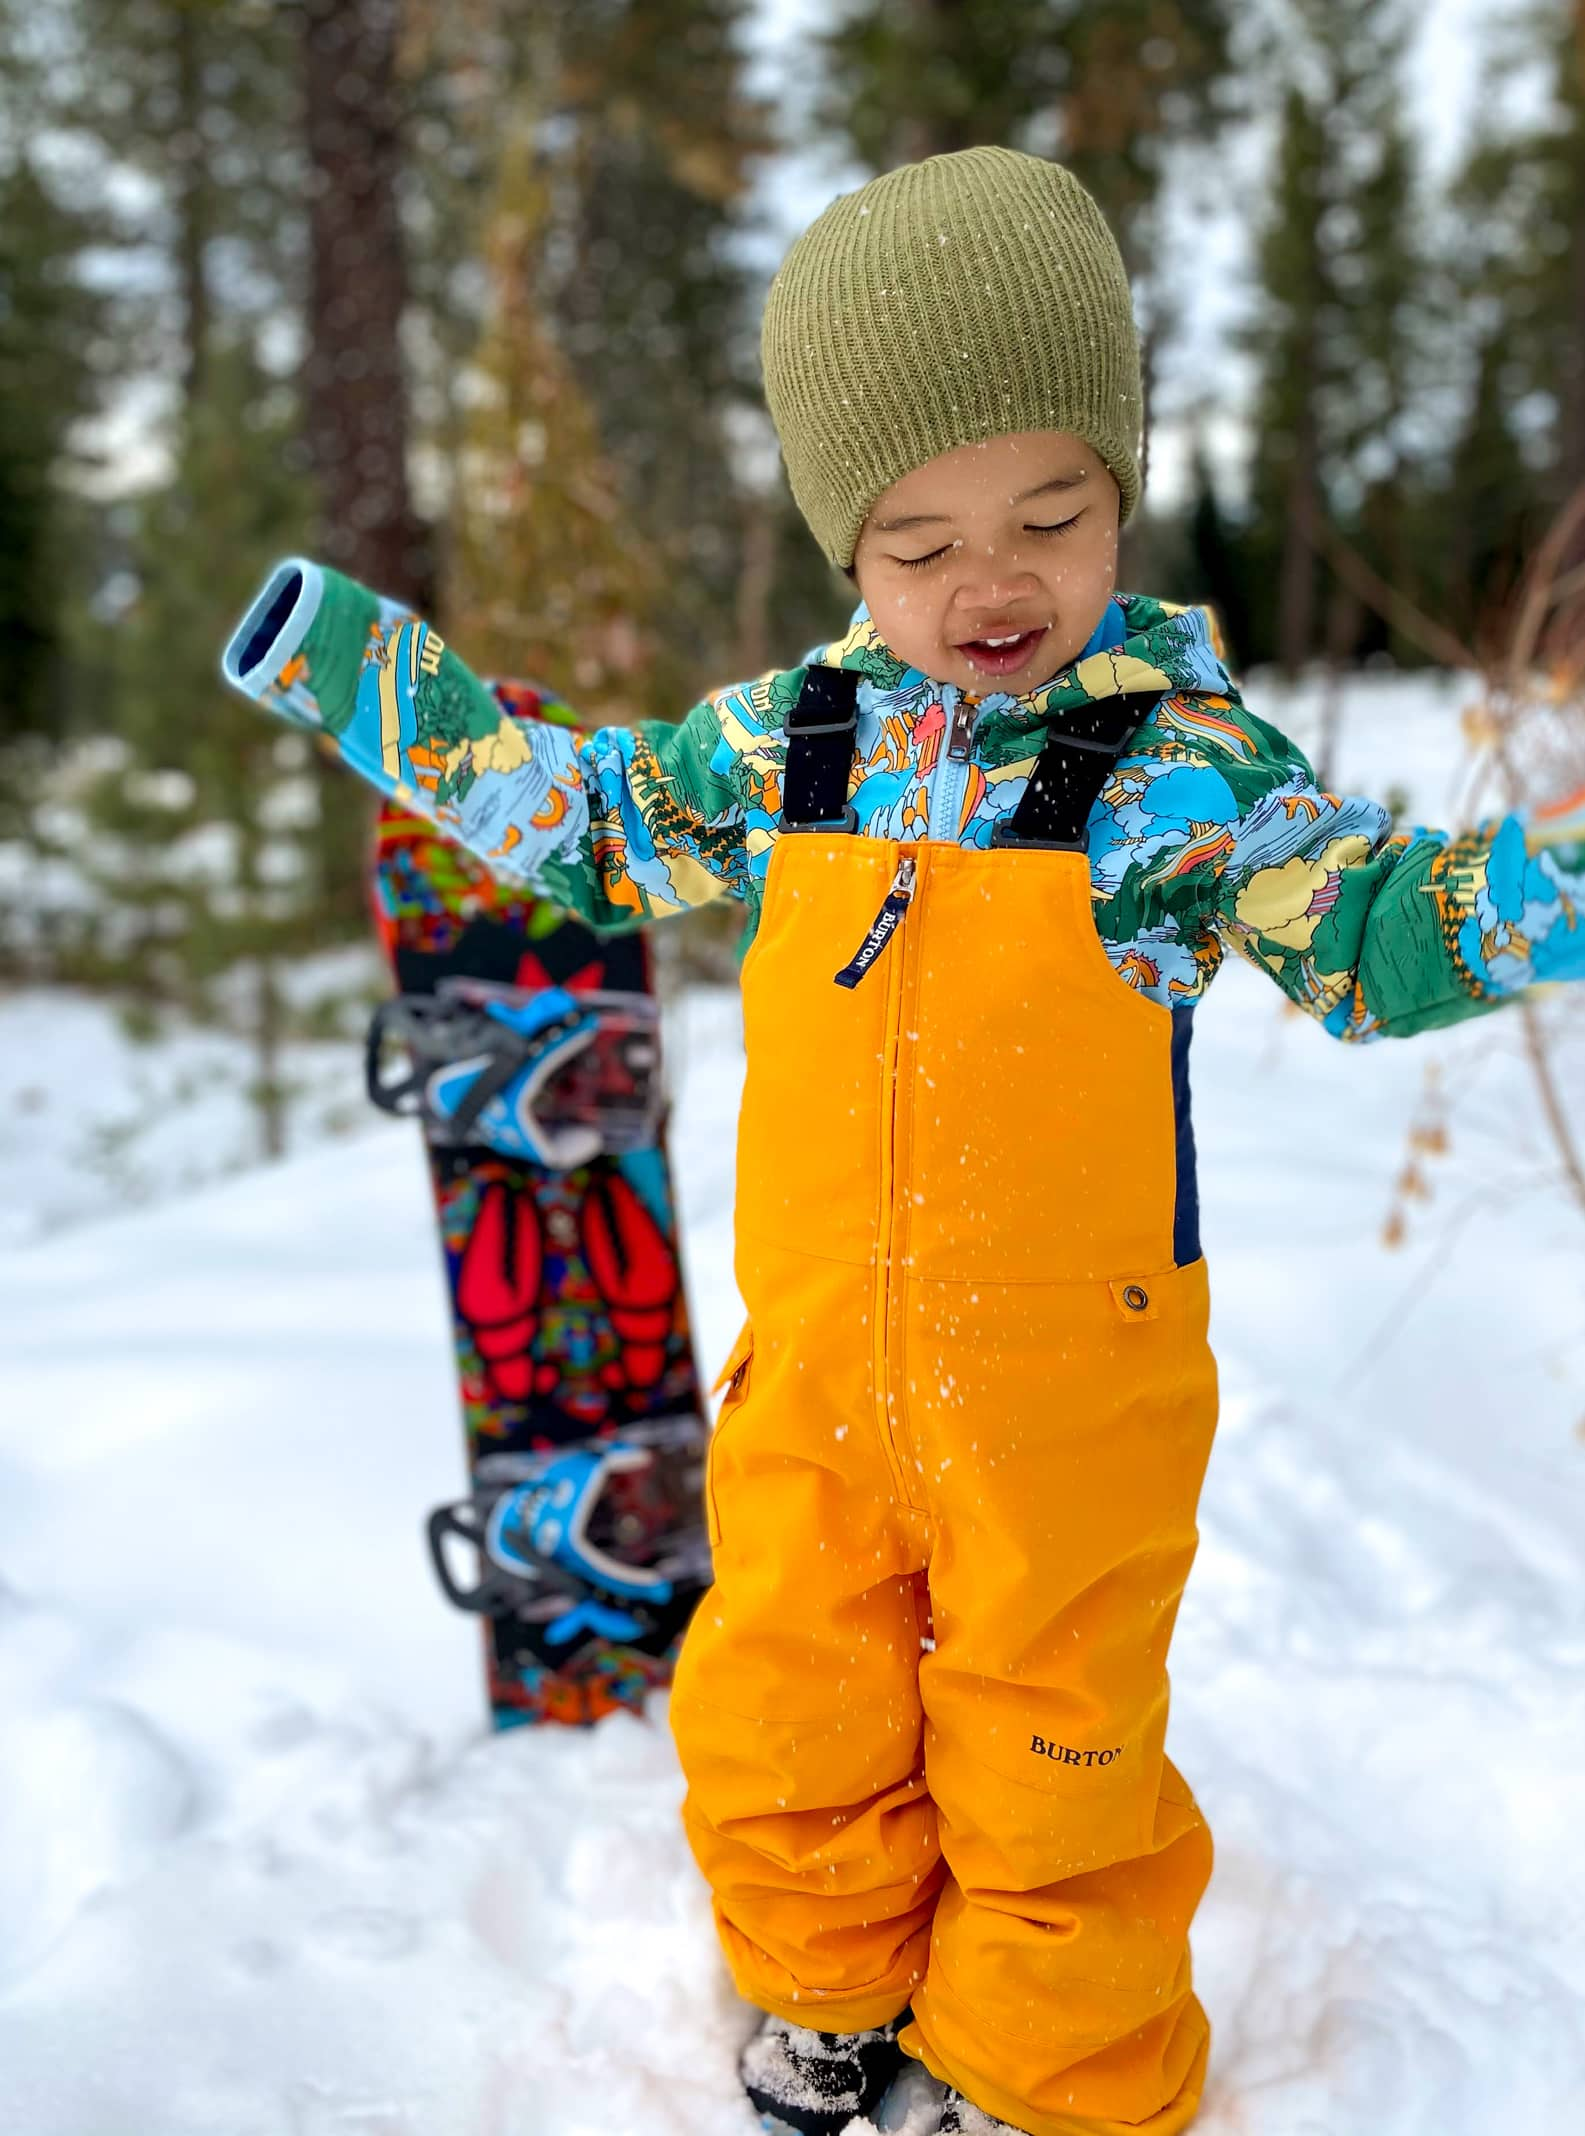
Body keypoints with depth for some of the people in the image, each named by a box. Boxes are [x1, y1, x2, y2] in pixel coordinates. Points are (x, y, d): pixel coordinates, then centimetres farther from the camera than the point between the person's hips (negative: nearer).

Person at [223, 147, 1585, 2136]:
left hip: (1067, 1383, -3)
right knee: (776, 1725, 19)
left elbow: (1367, 932, -2)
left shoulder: (1188, 758, -12)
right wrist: (365, 674, 14)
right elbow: (594, 817, 14)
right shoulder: (786, 739, -1)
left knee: (1046, 1754, 13)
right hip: (816, 1367, 4)